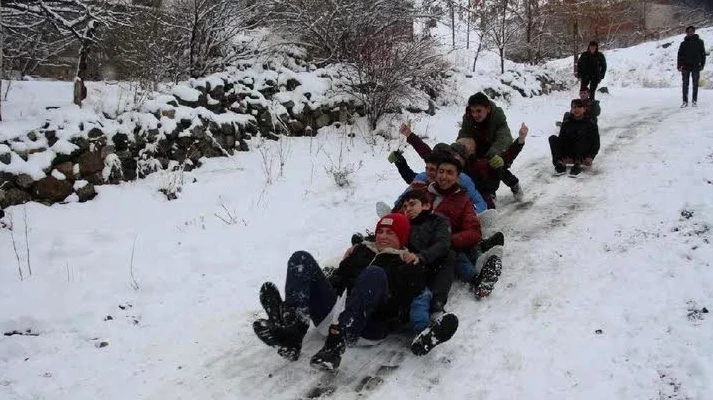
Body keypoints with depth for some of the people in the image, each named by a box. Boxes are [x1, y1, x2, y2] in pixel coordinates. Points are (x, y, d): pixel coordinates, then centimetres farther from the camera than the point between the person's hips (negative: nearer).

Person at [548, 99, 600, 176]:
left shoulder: (591, 124, 2)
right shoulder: (566, 123, 10)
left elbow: (596, 144, 0)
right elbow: (561, 139, 3)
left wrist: (590, 157, -17)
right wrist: (558, 155, -15)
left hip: (584, 154, -3)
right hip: (569, 152, 3)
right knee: (553, 138, -18)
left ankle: (577, 164, -43)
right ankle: (560, 163, -37)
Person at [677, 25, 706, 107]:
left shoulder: (699, 42, 5)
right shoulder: (683, 43, 6)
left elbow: (703, 54, 5)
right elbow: (680, 55, 6)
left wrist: (702, 64, -2)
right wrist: (679, 66, -3)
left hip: (696, 66, 0)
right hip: (686, 66, 0)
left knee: (695, 84, 3)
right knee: (685, 84, 0)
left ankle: (695, 100, 10)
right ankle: (685, 101, 3)